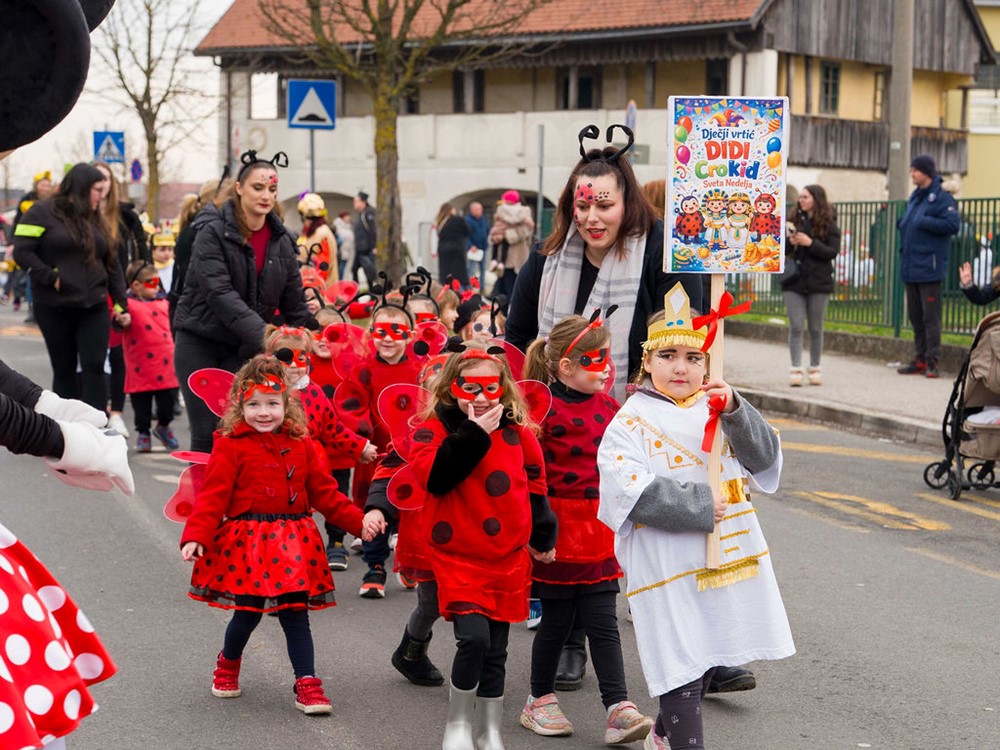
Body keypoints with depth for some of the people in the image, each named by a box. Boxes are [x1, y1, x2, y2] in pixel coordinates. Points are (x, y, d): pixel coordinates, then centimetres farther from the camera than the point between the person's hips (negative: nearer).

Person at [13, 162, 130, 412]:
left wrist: (121, 305, 11)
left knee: (94, 368, -5)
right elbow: (22, 252, -10)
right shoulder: (43, 213, -3)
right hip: (54, 308, -4)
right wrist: (52, 277, -18)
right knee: (64, 370, 6)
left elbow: (112, 265, 16)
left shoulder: (96, 220, 14)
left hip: (94, 307, 4)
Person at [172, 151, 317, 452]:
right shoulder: (213, 231, -11)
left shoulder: (281, 240, 5)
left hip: (244, 348, 4)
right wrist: (261, 332, -32)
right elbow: (218, 291, -23)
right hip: (200, 340, -4)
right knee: (207, 433, -5)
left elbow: (294, 302, 10)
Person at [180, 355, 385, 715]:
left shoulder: (302, 446, 7)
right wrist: (195, 537, -20)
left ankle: (307, 685, 8)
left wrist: (358, 521, 3)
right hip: (247, 542, -3)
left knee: (296, 614, 3)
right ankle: (228, 664, 34)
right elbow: (212, 496, -10)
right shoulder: (230, 446, -5)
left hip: (293, 545, 3)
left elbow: (324, 492, 10)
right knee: (247, 612, 4)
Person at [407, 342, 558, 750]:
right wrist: (473, 435, -23)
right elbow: (435, 476, -23)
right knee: (473, 637, -18)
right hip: (457, 557, -4)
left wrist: (543, 536, 13)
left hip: (509, 558, 4)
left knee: (496, 650, 10)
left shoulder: (518, 433, 5)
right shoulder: (435, 429, -6)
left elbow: (535, 486, 15)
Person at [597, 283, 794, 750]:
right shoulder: (631, 423, -5)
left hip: (730, 554, 5)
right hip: (668, 565, -5)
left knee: (706, 658, 17)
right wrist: (702, 506, -19)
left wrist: (734, 411, -19)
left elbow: (764, 459, -3)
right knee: (681, 666, -5)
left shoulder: (717, 409, 9)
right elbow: (633, 492, -18)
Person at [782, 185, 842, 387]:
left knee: (815, 328, 6)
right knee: (796, 327, -4)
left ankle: (814, 368, 16)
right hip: (794, 281, 2)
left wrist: (810, 243, -19)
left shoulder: (828, 225, 0)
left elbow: (833, 252, -9)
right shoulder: (796, 221, 9)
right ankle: (796, 369, -4)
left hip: (818, 282, -2)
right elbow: (781, 250, 13)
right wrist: (789, 242, -9)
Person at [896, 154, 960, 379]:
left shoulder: (941, 197, -9)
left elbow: (953, 225, -18)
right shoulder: (915, 197, 16)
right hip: (910, 266, 8)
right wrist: (902, 223, 6)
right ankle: (920, 359, 16)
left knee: (930, 316, -7)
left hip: (929, 267, -8)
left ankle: (932, 361, -5)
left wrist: (924, 222, -18)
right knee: (915, 316, 11)